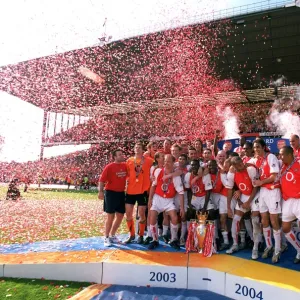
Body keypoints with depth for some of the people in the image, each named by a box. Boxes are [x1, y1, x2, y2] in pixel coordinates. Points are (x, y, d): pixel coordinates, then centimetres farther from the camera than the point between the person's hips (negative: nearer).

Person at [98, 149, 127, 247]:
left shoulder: (125, 166, 5)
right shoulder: (109, 167, -10)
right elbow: (102, 180, -13)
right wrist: (101, 191, -24)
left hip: (121, 193, 6)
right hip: (111, 193, -6)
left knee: (120, 216, 11)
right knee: (110, 217, 0)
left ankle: (112, 235, 28)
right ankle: (106, 238, 14)